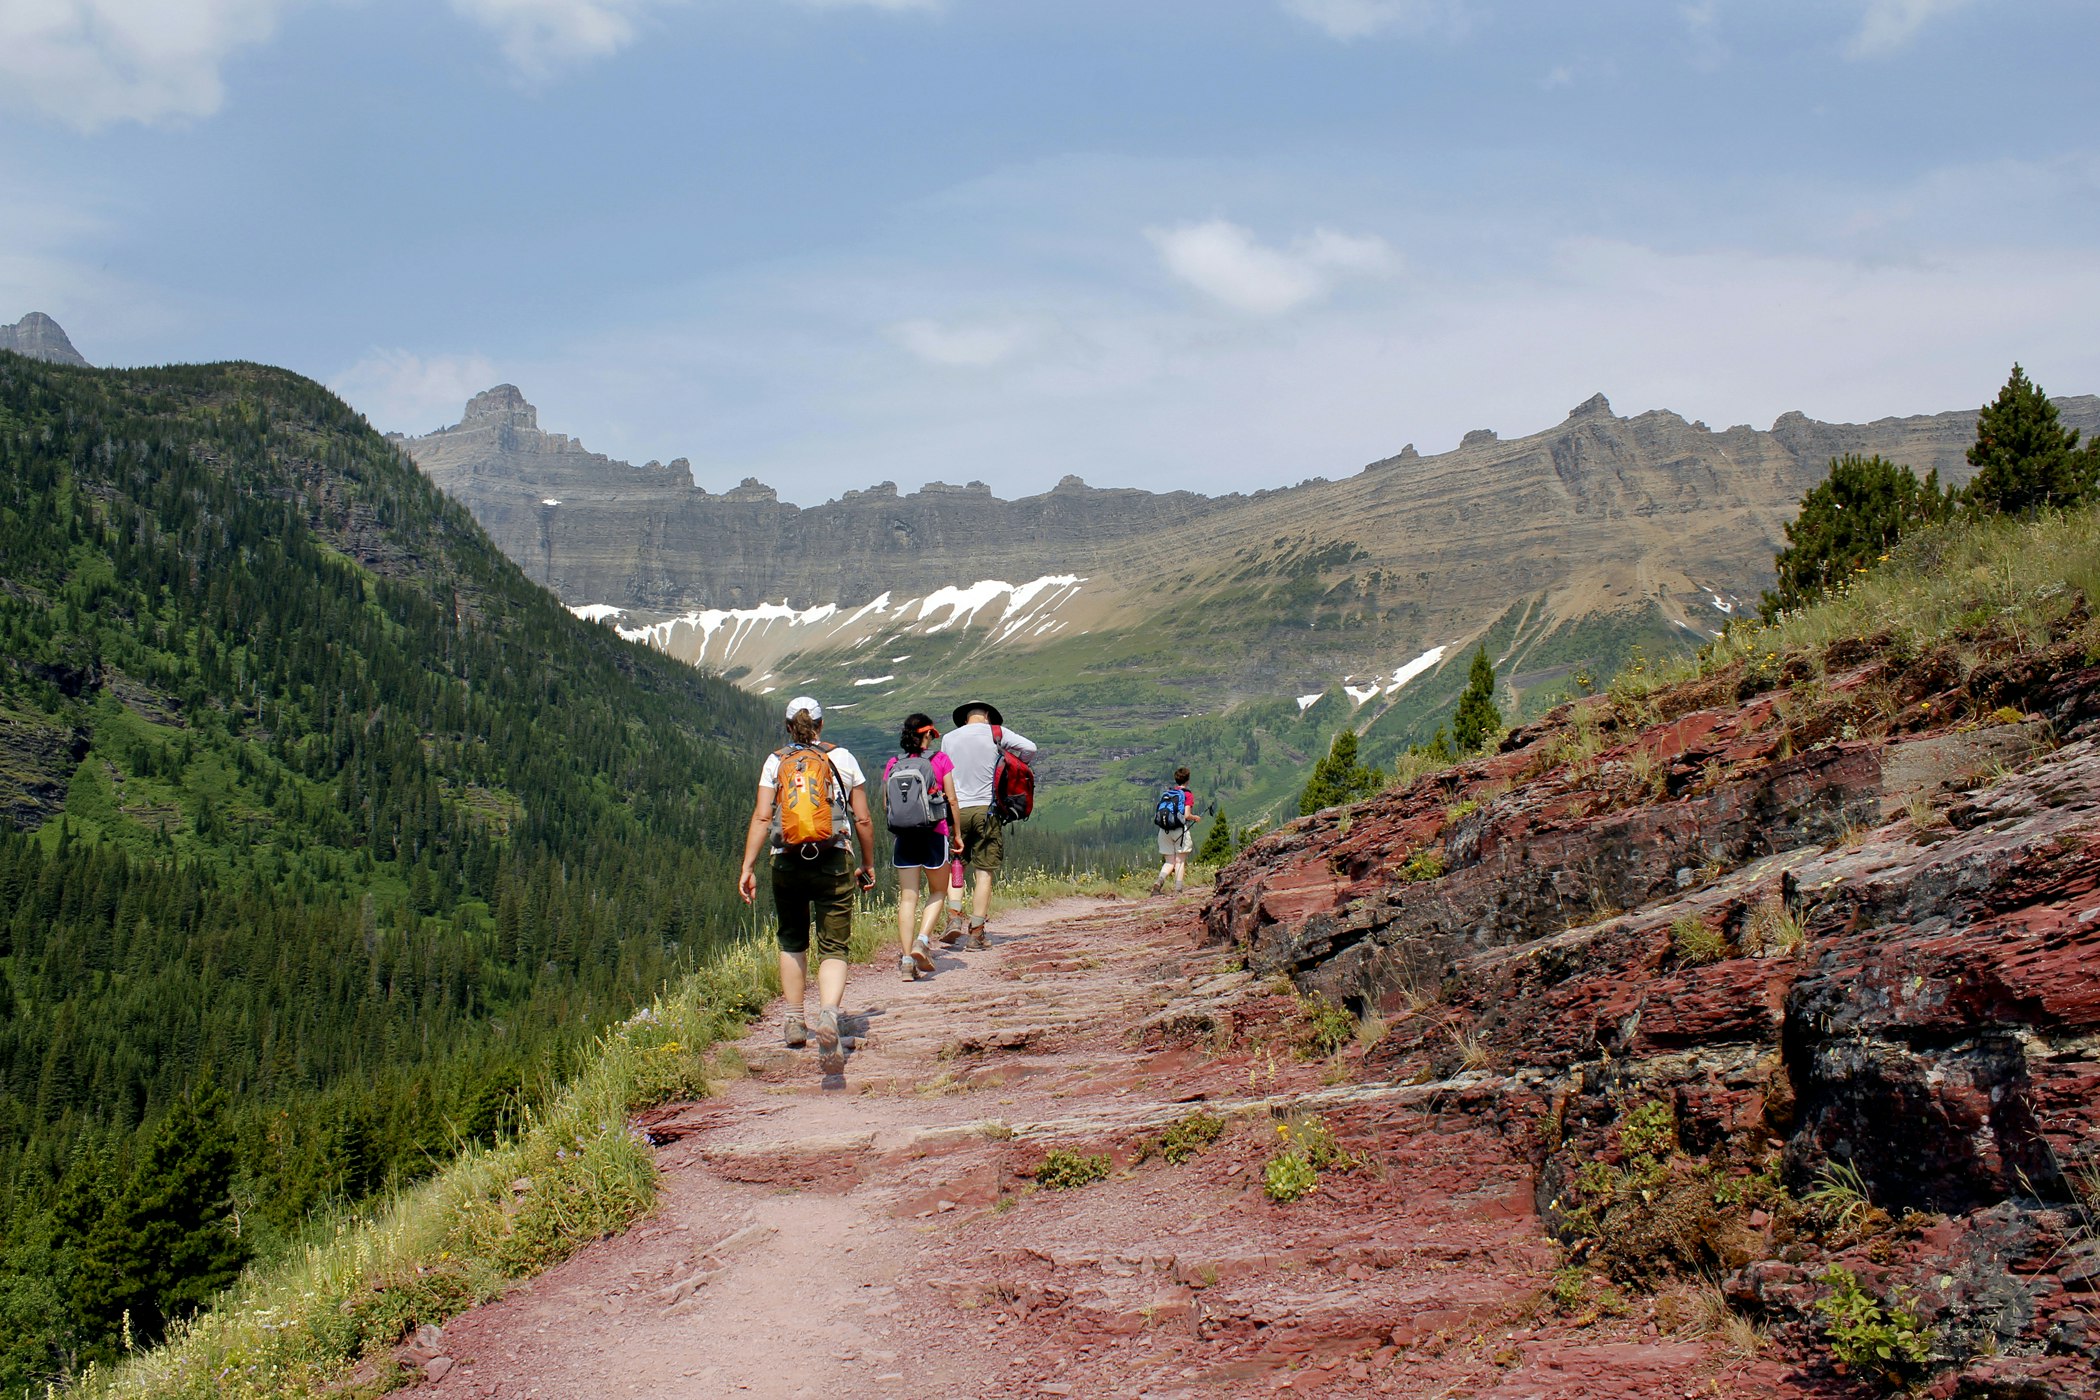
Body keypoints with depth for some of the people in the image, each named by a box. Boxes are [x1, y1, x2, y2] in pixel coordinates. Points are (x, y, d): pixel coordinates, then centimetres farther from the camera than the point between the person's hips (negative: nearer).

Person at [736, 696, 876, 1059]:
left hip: (787, 863, 1)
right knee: (833, 948, 0)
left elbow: (761, 816, -4)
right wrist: (869, 865, 15)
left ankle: (794, 1023, 23)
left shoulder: (775, 761, 5)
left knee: (792, 942, 21)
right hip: (834, 862, -1)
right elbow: (863, 819, 4)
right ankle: (828, 1012, -27)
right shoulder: (842, 758, 5)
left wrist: (747, 867, -4)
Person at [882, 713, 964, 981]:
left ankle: (906, 959, -1)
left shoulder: (892, 764, 4)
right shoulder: (941, 760, -2)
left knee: (907, 898, 5)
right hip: (935, 833, -2)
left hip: (904, 836, 2)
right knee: (936, 892, 15)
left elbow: (886, 804, 4)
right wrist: (957, 833, 8)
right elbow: (952, 800, -1)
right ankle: (923, 941, -6)